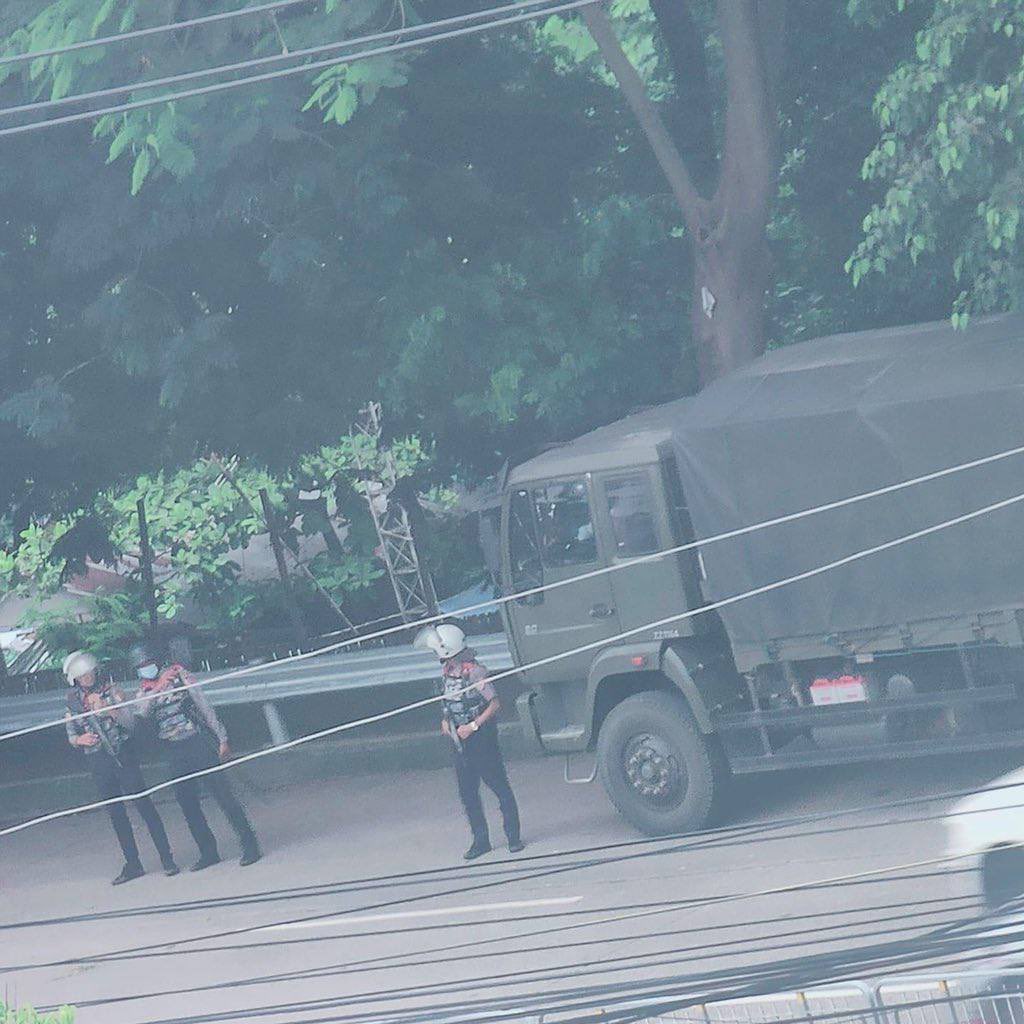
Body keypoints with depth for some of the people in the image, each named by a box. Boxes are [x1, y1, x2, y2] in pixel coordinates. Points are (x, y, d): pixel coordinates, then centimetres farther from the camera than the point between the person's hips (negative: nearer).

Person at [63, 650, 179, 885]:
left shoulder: (109, 692, -2)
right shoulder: (72, 703, 6)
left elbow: (129, 721, -7)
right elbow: (71, 737, 13)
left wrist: (104, 707, -20)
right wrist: (79, 740, -10)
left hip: (122, 755, -3)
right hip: (97, 761, 3)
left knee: (143, 804, -6)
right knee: (115, 813, 7)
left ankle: (167, 859, -4)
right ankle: (133, 864, 13)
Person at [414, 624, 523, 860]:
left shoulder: (473, 671, -18)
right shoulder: (446, 671, 6)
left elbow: (494, 703, -18)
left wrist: (473, 726, -22)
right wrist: (446, 721, 4)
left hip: (481, 739, -8)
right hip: (461, 743, 8)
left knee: (501, 789, 0)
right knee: (468, 794, 8)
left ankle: (513, 837, 6)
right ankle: (481, 840, 15)